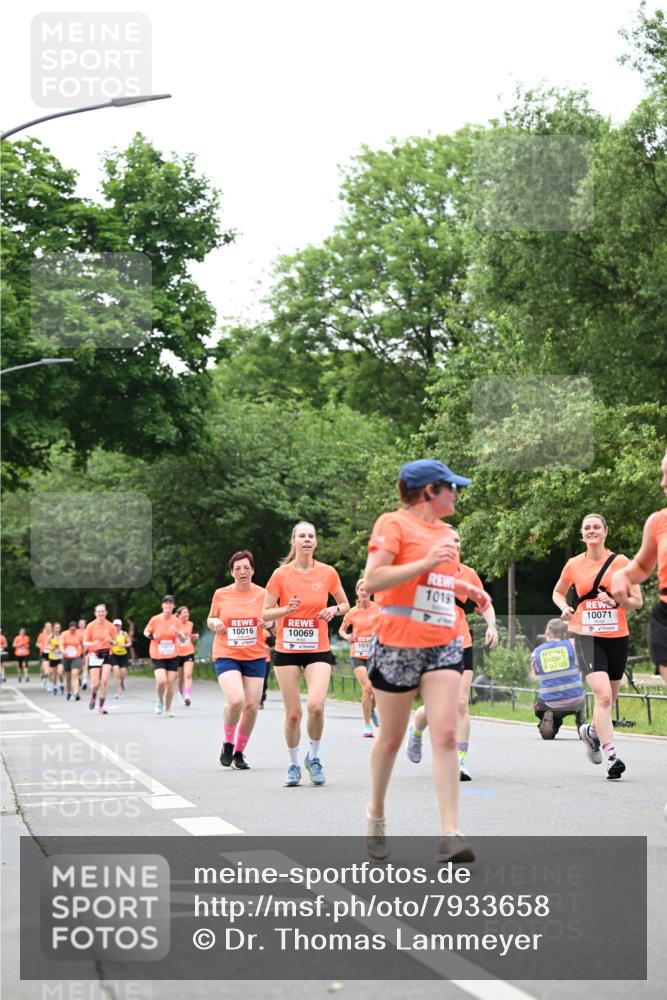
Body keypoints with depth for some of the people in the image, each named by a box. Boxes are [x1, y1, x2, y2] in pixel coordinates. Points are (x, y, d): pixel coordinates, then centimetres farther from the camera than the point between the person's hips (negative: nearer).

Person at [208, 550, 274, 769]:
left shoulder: (262, 594, 2)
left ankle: (239, 752, 18)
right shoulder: (221, 594, 2)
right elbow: (211, 619, 16)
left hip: (255, 657, 2)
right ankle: (227, 743, 4)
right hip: (226, 655, -2)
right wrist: (215, 622, -7)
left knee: (251, 706, -2)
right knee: (235, 700, -22)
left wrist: (269, 622, -11)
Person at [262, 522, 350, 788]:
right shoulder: (281, 574, -3)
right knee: (293, 713, 0)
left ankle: (314, 757, 5)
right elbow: (265, 614, 1)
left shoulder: (328, 573, 1)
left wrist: (334, 609, -8)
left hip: (318, 650, 0)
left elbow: (345, 605, 14)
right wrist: (287, 608, -18)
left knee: (316, 706, -19)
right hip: (287, 650, 0)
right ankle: (294, 765, 20)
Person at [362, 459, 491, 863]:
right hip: (398, 644, -5)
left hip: (444, 644, 5)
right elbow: (372, 580, -17)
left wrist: (469, 589, 17)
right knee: (392, 738, 7)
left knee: (446, 735, -9)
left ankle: (450, 835, -13)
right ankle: (376, 815, 30)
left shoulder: (446, 532, 17)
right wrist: (426, 563, -23)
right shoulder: (394, 524, -6)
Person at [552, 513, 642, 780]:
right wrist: (564, 607, 0)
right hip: (586, 637, -2)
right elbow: (558, 592, 21)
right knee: (603, 695, -20)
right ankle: (611, 757, -21)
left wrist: (615, 601, -18)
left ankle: (591, 732, 44)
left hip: (617, 637, 2)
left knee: (609, 698, 13)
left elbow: (637, 601, 1)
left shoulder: (620, 562, 0)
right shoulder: (574, 565, 4)